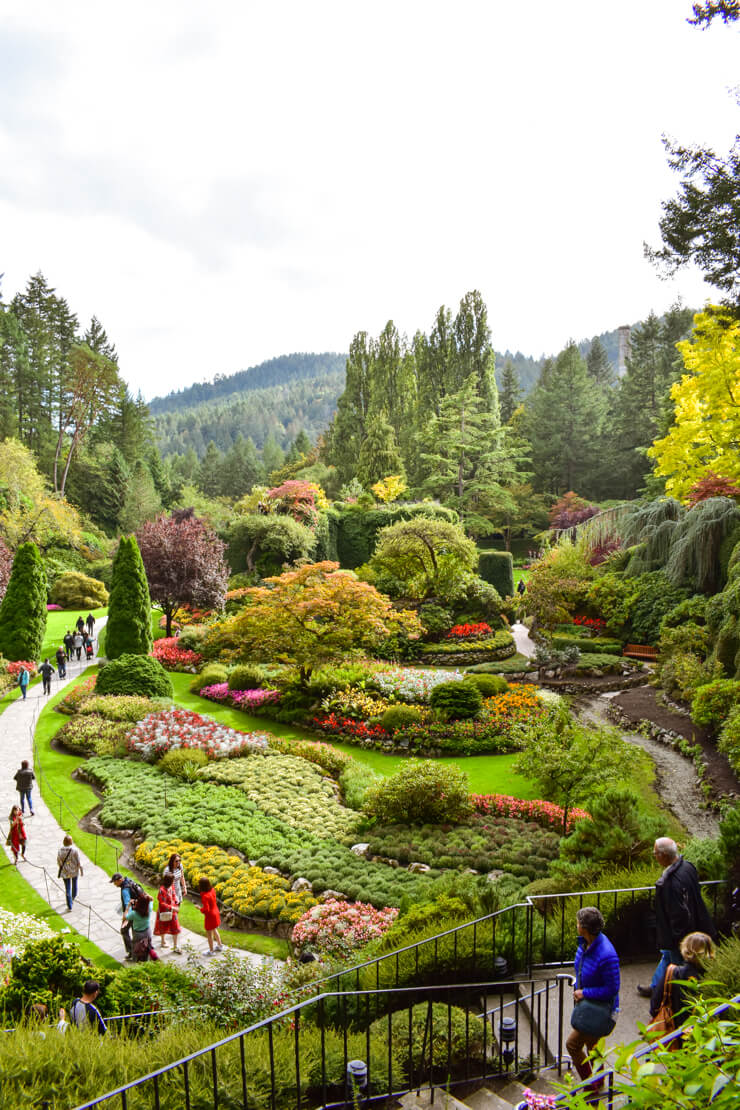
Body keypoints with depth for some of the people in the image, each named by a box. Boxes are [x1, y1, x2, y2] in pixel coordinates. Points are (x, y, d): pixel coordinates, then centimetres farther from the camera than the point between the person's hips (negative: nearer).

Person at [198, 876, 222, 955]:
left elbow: (206, 909, -30)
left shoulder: (205, 896, -30)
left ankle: (211, 951, 26)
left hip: (210, 916, -8)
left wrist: (200, 908, -13)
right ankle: (220, 946, 41)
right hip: (216, 913, 8)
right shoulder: (212, 890, -8)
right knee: (214, 930, 27)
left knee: (209, 933, 12)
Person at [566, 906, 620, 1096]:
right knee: (592, 1044, 24)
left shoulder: (606, 956, -33)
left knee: (572, 1044, -2)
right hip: (587, 1002, 8)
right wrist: (579, 988, 4)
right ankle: (598, 1081, 45)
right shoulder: (585, 942, -7)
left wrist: (585, 993, -21)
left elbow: (612, 989, -25)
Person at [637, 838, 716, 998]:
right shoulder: (686, 866, -7)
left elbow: (678, 913, -31)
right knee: (667, 955, 26)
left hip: (679, 935, -10)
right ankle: (655, 987, 45)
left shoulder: (672, 881, -36)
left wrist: (677, 937, -18)